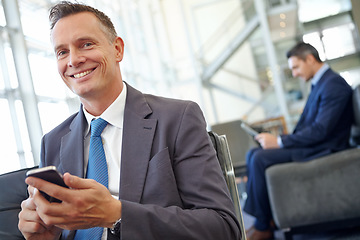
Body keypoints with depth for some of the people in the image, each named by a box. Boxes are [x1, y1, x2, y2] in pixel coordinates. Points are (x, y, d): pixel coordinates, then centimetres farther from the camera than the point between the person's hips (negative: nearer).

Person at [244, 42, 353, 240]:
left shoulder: (333, 84, -15)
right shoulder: (319, 84, 16)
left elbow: (320, 130, -24)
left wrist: (280, 142, -20)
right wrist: (279, 139, 0)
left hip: (322, 149, -10)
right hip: (311, 144, 10)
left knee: (260, 159, -22)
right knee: (253, 154, 4)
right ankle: (268, 216, 3)